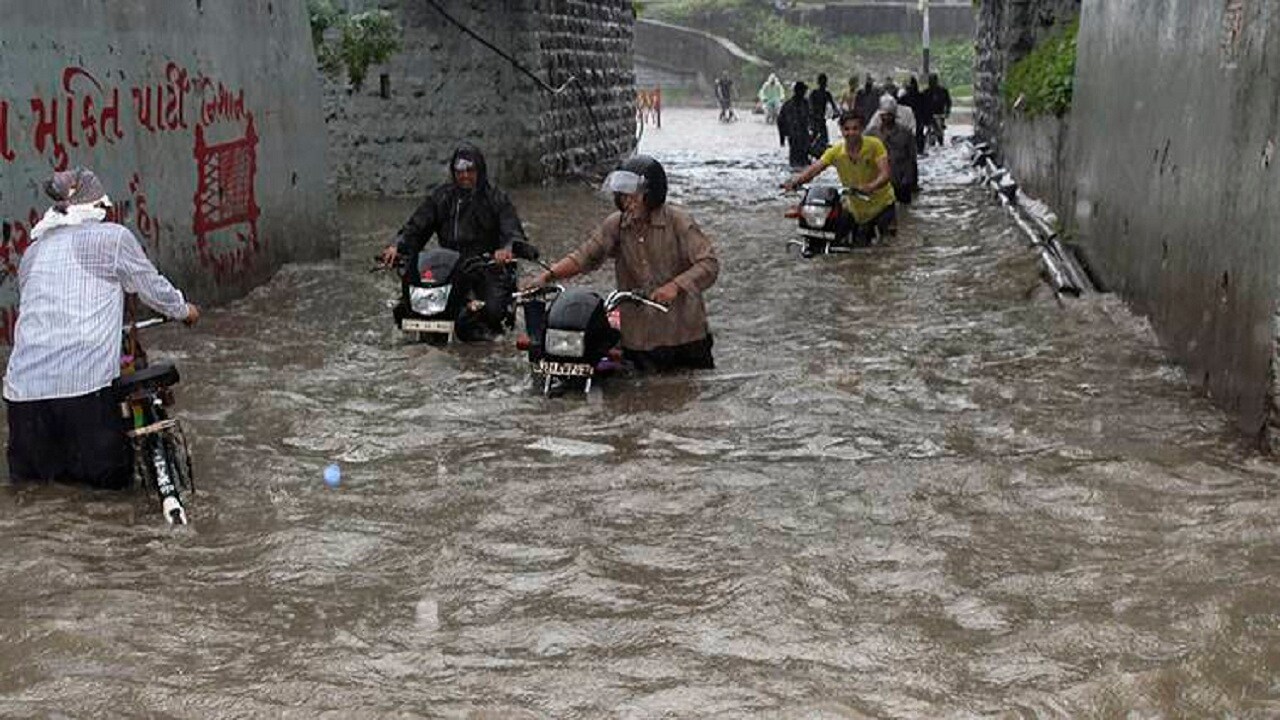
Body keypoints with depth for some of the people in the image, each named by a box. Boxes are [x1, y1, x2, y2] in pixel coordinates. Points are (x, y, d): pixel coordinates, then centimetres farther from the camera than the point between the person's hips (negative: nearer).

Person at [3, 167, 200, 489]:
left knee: (26, 472, 23)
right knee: (113, 473, 10)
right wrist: (184, 310, 36)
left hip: (24, 385, 5)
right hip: (85, 381, -5)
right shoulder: (113, 237, 4)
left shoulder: (33, 251, 20)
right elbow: (154, 289, 13)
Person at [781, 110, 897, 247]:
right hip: (854, 204, 3)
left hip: (881, 202, -3)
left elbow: (884, 174, -31)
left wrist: (871, 187, -52)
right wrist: (795, 181, -40)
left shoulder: (874, 145, -21)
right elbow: (815, 168, -21)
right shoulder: (836, 151, -12)